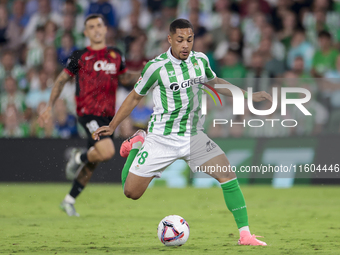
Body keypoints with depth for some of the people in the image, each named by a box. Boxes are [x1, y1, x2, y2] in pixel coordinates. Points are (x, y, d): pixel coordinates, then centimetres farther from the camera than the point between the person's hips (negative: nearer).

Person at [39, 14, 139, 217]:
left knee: (93, 163, 10)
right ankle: (79, 157, 6)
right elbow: (62, 80, 9)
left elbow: (124, 77, 26)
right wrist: (50, 107, 5)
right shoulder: (80, 56, 0)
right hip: (88, 111, -5)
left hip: (108, 115, 5)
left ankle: (69, 200, 25)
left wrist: (141, 76, 6)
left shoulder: (116, 55, 11)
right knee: (107, 152, -25)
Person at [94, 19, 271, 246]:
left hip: (194, 137, 3)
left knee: (228, 175, -17)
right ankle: (137, 144, 27)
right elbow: (135, 97, 1)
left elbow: (215, 82, 21)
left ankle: (245, 234, -12)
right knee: (131, 192, -1)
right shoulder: (157, 67, -14)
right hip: (162, 139, -3)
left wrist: (249, 96, 17)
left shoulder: (200, 60, 0)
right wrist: (112, 127, 3)